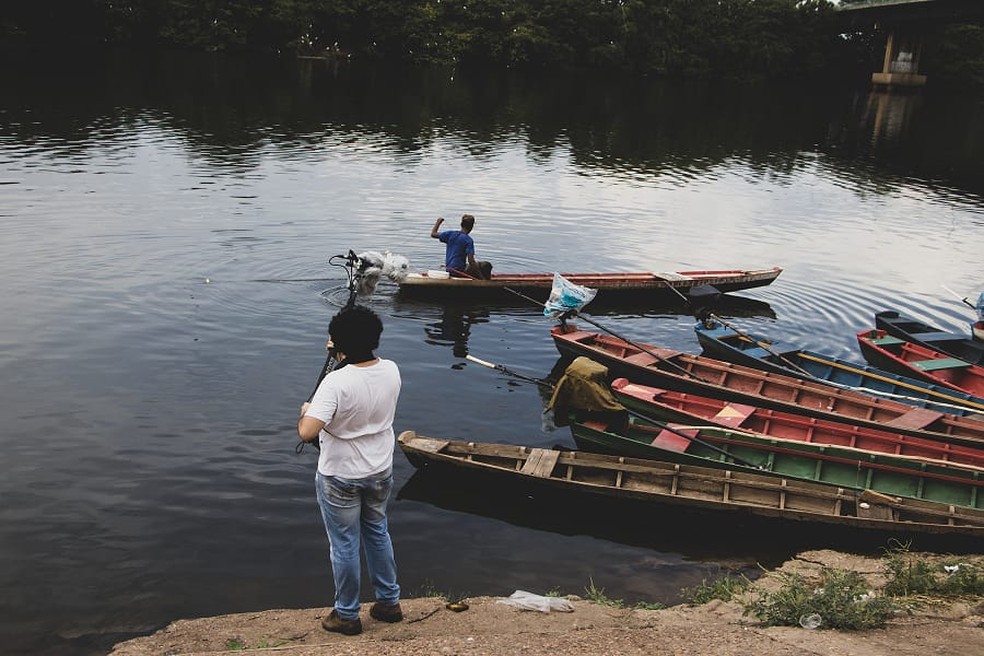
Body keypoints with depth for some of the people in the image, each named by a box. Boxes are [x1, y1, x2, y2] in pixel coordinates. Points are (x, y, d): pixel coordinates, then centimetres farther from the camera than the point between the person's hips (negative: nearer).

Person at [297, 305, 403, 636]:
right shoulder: (392, 371, -9)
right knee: (378, 533, 25)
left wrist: (305, 411, -12)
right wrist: (346, 357, 13)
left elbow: (307, 432, -33)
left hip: (340, 478, -6)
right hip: (381, 472, 6)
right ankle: (389, 601, 37)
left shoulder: (336, 382, -28)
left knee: (345, 546, 12)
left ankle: (346, 616, 29)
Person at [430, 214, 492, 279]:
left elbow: (433, 234, 11)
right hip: (460, 271, -7)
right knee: (486, 265, -5)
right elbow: (471, 261, -22)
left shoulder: (451, 234, 1)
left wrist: (438, 222, 27)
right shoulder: (469, 240, -15)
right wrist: (482, 277, -20)